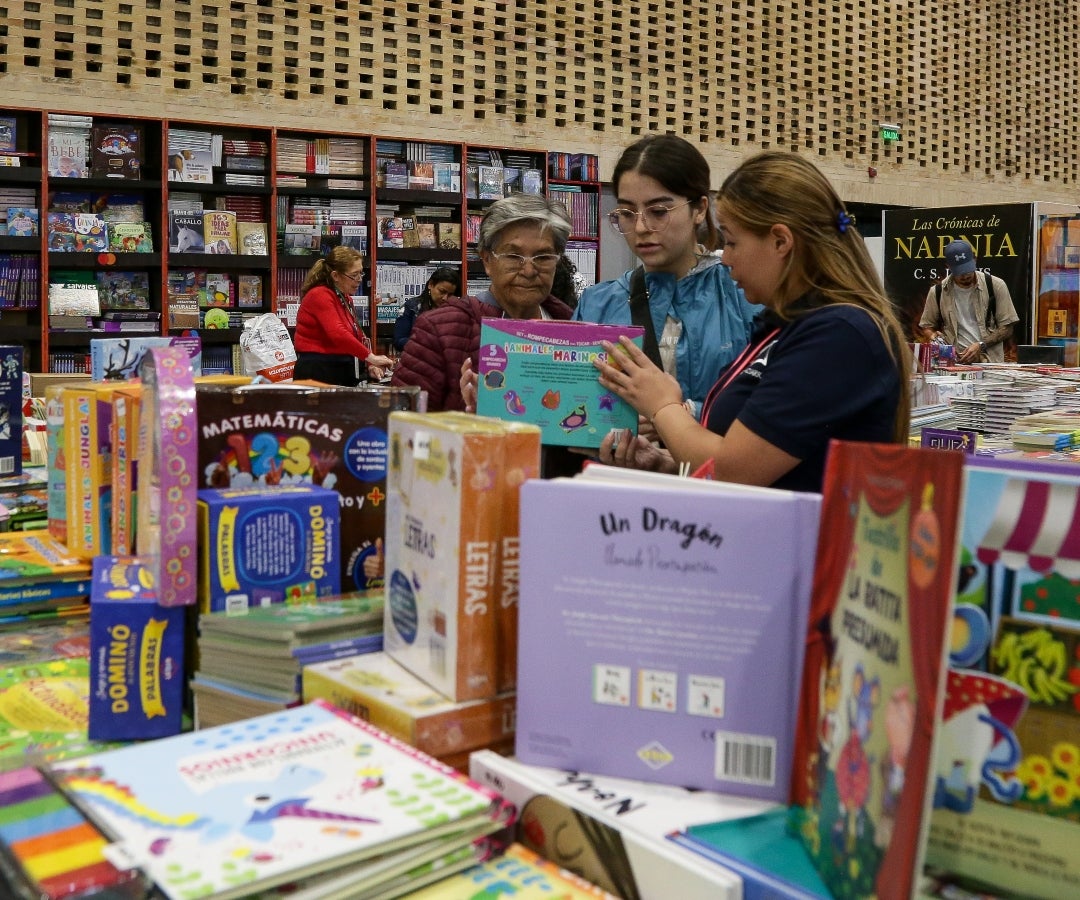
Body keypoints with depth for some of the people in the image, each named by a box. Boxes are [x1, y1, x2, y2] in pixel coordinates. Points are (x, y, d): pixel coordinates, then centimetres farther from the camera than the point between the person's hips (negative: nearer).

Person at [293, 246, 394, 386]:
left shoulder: (345, 298, 17)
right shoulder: (320, 296, -11)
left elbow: (356, 337, 19)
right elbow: (338, 334, -25)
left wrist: (369, 366, 4)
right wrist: (371, 357, -24)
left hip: (341, 373, 9)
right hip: (318, 373, -9)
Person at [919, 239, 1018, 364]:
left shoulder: (995, 285, 4)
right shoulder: (937, 292, 7)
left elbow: (1007, 329, 6)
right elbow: (928, 326, 21)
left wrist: (981, 345, -9)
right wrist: (933, 334, -2)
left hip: (990, 361, -1)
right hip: (953, 362, 1)